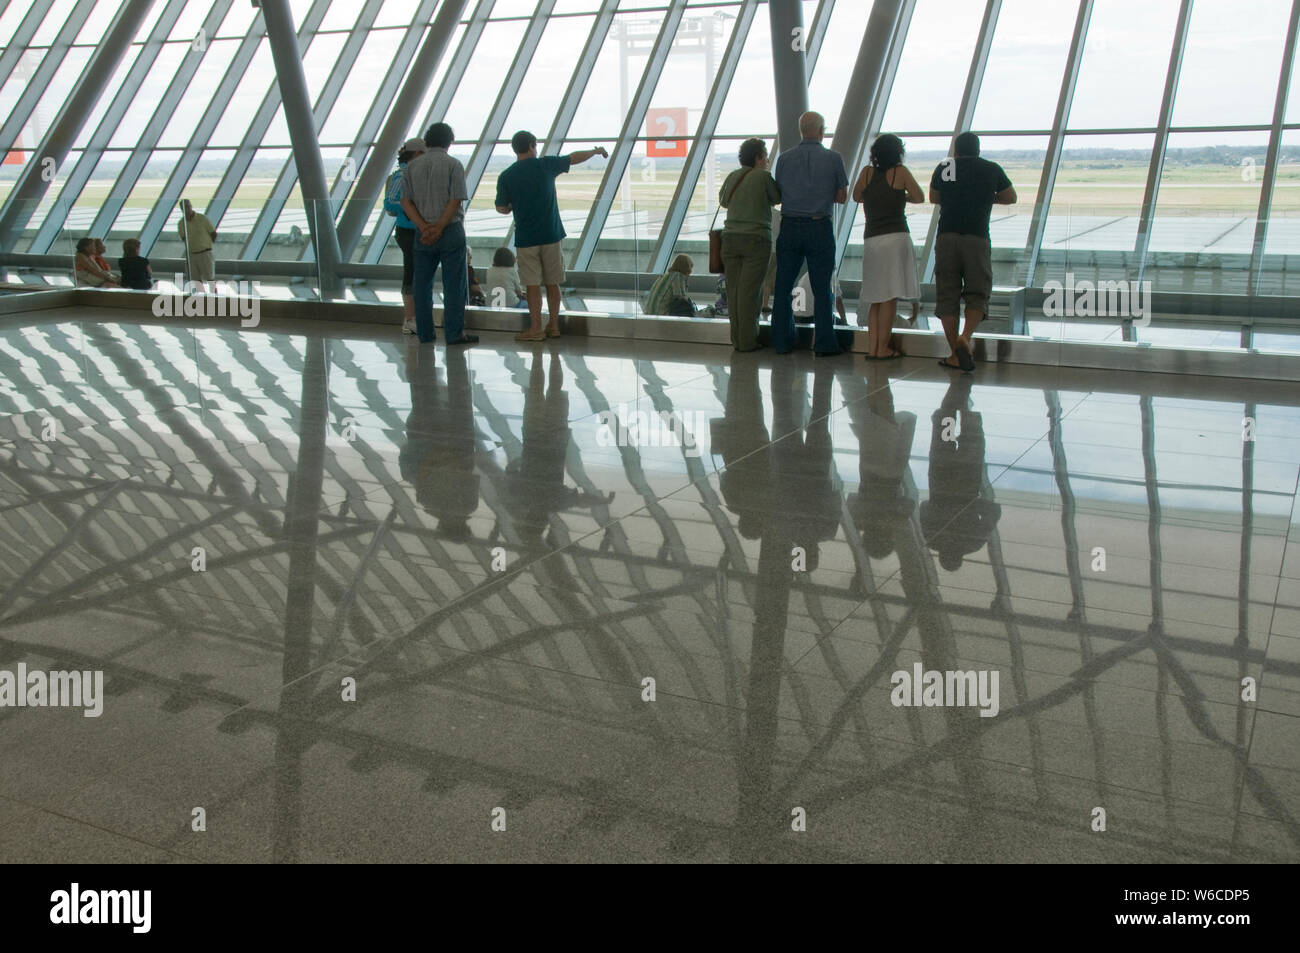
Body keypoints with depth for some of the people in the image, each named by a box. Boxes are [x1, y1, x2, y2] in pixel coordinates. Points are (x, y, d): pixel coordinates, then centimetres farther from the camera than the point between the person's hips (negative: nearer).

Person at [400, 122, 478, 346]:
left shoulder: (411, 166, 7)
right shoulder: (453, 164, -4)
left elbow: (406, 201, 0)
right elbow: (456, 200, -12)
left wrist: (424, 226, -8)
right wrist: (439, 227, -12)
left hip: (422, 233, 3)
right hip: (451, 231, -3)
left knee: (421, 284, 10)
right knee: (453, 284, 1)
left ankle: (425, 333, 12)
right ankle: (454, 333, 0)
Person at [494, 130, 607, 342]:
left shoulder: (506, 177, -5)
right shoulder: (546, 165, -2)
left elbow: (501, 209, -1)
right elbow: (574, 158, 12)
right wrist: (596, 151, 29)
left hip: (525, 239, -1)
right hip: (550, 235, 1)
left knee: (533, 285, 2)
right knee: (552, 283, 11)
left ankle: (535, 328, 3)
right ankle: (554, 325, 17)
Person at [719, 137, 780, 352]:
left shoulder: (732, 177, 10)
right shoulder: (763, 177, -6)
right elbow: (777, 198, 7)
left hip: (730, 237, 5)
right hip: (756, 239, -5)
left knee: (733, 289, 6)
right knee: (750, 290, -4)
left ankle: (737, 339, 8)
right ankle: (747, 340, -2)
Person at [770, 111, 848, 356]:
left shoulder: (784, 158, 4)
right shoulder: (833, 159, -3)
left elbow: (778, 193, 11)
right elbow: (842, 197, 4)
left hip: (789, 227, 2)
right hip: (819, 228, -2)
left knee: (783, 287, 9)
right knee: (821, 289, 3)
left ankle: (782, 341, 12)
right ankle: (824, 343, 4)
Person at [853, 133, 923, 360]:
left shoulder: (867, 172, 8)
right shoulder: (900, 172, -1)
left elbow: (856, 197, 22)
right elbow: (919, 197, 7)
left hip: (871, 240, 4)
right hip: (896, 237, -4)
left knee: (875, 298, 11)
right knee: (890, 296, -3)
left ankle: (872, 347, 8)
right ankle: (883, 348, -3)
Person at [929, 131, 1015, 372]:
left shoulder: (944, 167, 13)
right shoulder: (992, 169, 11)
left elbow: (933, 198, 28)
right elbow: (1011, 198, 24)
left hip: (946, 236, 1)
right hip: (977, 238, -1)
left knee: (947, 295, 6)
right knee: (978, 294, 6)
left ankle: (955, 354, 4)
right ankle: (966, 336, -21)